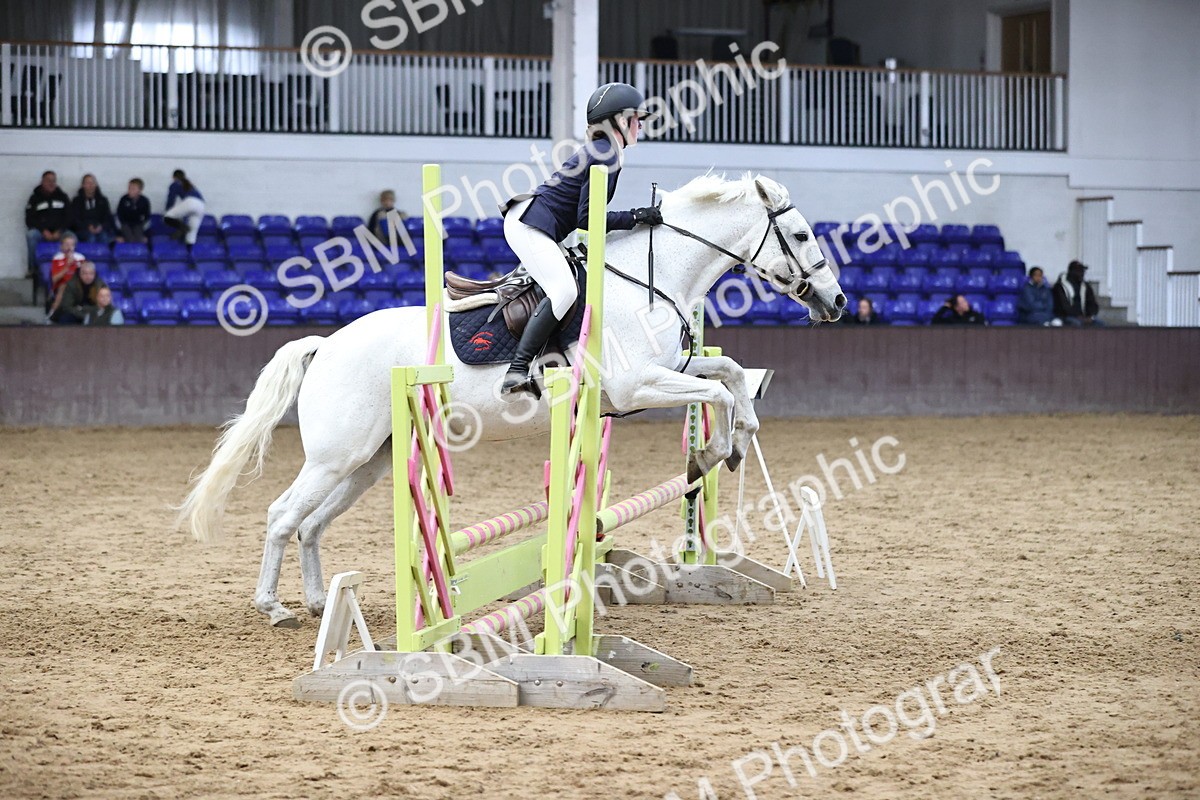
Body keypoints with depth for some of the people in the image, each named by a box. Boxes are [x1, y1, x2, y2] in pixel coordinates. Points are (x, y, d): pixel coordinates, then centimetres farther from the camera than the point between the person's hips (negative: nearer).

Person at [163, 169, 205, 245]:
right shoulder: (190, 185, 37)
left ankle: (182, 227, -23)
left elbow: (170, 199, 19)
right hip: (201, 205, 6)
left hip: (189, 202, -6)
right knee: (192, 232, 8)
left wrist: (168, 211, 36)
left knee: (167, 218, -4)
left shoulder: (175, 184, 20)